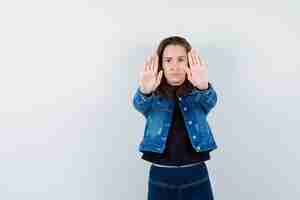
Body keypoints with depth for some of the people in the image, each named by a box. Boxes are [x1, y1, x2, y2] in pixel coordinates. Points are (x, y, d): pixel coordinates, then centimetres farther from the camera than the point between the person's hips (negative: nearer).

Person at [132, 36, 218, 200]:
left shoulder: (198, 96, -1)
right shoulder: (154, 97, -1)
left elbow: (210, 99, -22)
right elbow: (139, 103, -21)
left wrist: (203, 86, -44)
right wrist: (145, 90, -44)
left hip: (196, 178, 0)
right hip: (160, 178, 0)